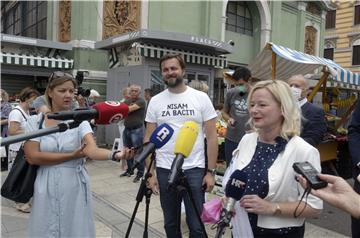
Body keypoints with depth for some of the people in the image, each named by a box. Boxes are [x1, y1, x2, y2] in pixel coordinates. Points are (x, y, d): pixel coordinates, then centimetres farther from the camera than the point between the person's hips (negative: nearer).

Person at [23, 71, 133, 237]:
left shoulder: (79, 120, -5)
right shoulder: (35, 121, -2)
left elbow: (92, 150, -21)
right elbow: (33, 156, -12)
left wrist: (115, 155, -41)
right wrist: (72, 155, -17)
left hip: (75, 187, 0)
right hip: (46, 188, 1)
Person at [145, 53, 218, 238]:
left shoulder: (201, 98, -2)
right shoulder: (155, 101, 3)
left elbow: (211, 136, -2)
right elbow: (148, 139, 5)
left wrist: (211, 171, -6)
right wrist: (150, 173, 0)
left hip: (195, 170, -2)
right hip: (164, 170, 2)